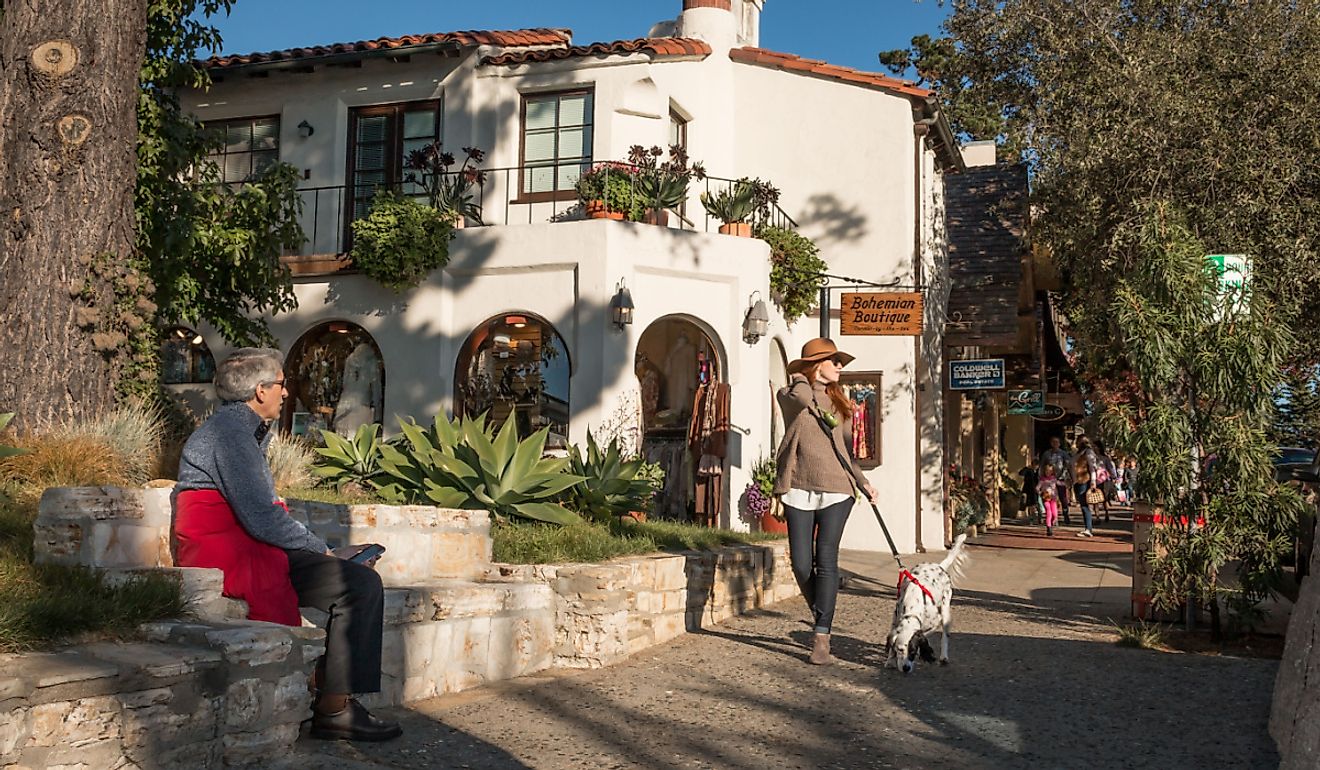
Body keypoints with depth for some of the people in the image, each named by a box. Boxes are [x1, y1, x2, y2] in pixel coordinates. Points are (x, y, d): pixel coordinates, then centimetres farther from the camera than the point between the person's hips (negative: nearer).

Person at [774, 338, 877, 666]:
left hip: (836, 490, 3)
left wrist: (862, 480, 12)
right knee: (801, 564, -3)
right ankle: (820, 615, 24)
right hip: (800, 489, -3)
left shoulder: (838, 402, 20)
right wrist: (801, 379, 0)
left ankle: (822, 637, -6)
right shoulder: (789, 395, 4)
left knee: (827, 561, -7)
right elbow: (802, 397, -21)